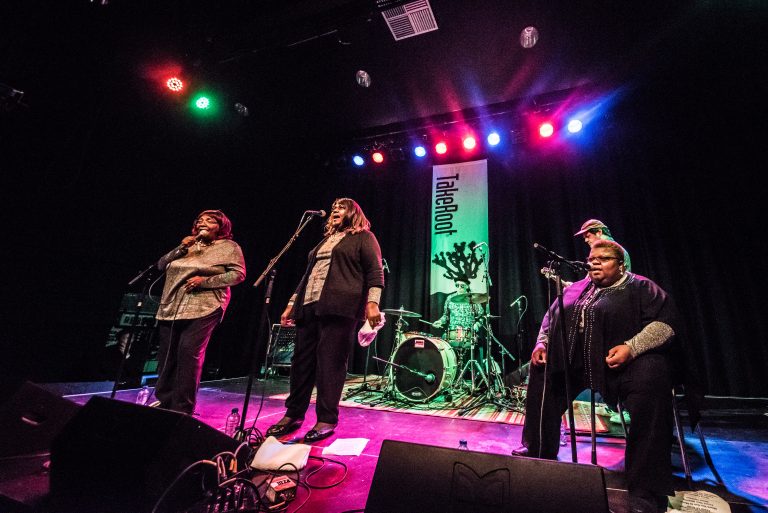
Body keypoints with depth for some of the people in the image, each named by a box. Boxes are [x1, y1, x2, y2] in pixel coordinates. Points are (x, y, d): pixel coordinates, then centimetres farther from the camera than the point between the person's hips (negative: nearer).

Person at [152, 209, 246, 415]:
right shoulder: (189, 245, 21)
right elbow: (161, 265, 17)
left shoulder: (229, 247, 3)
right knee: (166, 353, 8)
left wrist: (205, 281, -15)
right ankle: (164, 401, 23)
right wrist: (181, 248, 1)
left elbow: (238, 274, -8)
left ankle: (183, 407, -5)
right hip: (171, 308, 7)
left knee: (188, 351, -15)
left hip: (203, 308, -6)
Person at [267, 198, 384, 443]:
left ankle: (327, 420, 6)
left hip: (338, 307, -7)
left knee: (330, 362, -6)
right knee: (302, 360, 8)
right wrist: (292, 304, 21)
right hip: (309, 305, 7)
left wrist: (372, 302, -19)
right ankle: (293, 414, 20)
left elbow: (375, 272, -5)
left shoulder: (363, 238, 6)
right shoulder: (325, 240, 28)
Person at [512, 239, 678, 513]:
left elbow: (665, 322, -11)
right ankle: (538, 451, 20)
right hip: (574, 362, 6)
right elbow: (550, 318, 22)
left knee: (649, 376, -33)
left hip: (624, 361, -6)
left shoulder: (640, 287, 2)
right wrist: (542, 343, 6)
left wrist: (631, 347, -24)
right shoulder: (575, 289, 18)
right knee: (541, 371, 4)